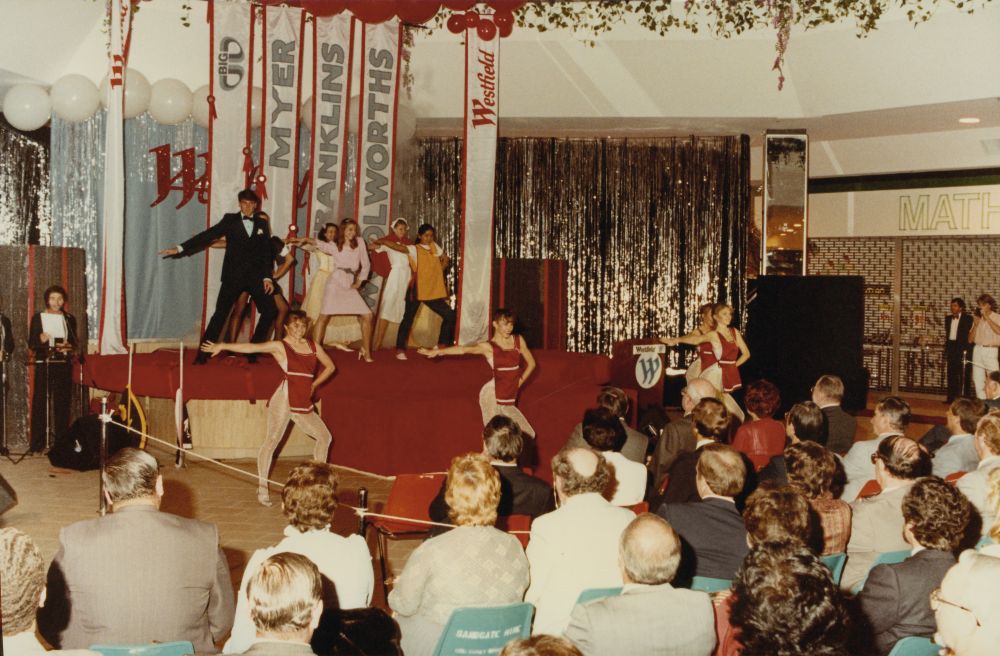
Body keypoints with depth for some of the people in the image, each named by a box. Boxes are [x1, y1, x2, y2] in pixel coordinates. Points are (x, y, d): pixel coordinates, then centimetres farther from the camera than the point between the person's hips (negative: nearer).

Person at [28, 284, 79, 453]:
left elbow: (76, 344, 14)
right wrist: (41, 339, -18)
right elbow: (31, 344, 3)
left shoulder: (69, 319, 12)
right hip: (43, 364, -2)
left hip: (64, 365, 2)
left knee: (62, 403, -1)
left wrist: (69, 347, -8)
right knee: (40, 402, -7)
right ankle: (37, 443, -6)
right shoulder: (38, 318, 5)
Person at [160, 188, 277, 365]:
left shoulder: (262, 224, 10)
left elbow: (266, 252, 9)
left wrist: (267, 277, -3)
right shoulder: (230, 220, 4)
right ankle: (203, 354, -4)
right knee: (220, 314, -7)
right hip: (233, 276, -2)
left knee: (270, 311, -3)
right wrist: (180, 248, -12)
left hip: (255, 277, 3)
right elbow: (207, 235, -3)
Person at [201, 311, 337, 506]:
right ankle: (262, 488, -5)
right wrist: (222, 346, -23)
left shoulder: (312, 346, 14)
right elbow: (252, 347, -14)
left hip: (304, 404, 6)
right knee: (272, 439, -8)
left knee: (325, 437, 9)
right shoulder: (279, 346, -3)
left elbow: (330, 366, 25)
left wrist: (314, 384, 13)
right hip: (284, 399, -6)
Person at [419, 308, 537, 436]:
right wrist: (437, 351, -23)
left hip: (509, 399, 6)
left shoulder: (518, 340, 6)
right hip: (493, 395, -5)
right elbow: (464, 349, -15)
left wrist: (520, 381, 4)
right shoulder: (489, 347, -6)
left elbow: (531, 363, 14)